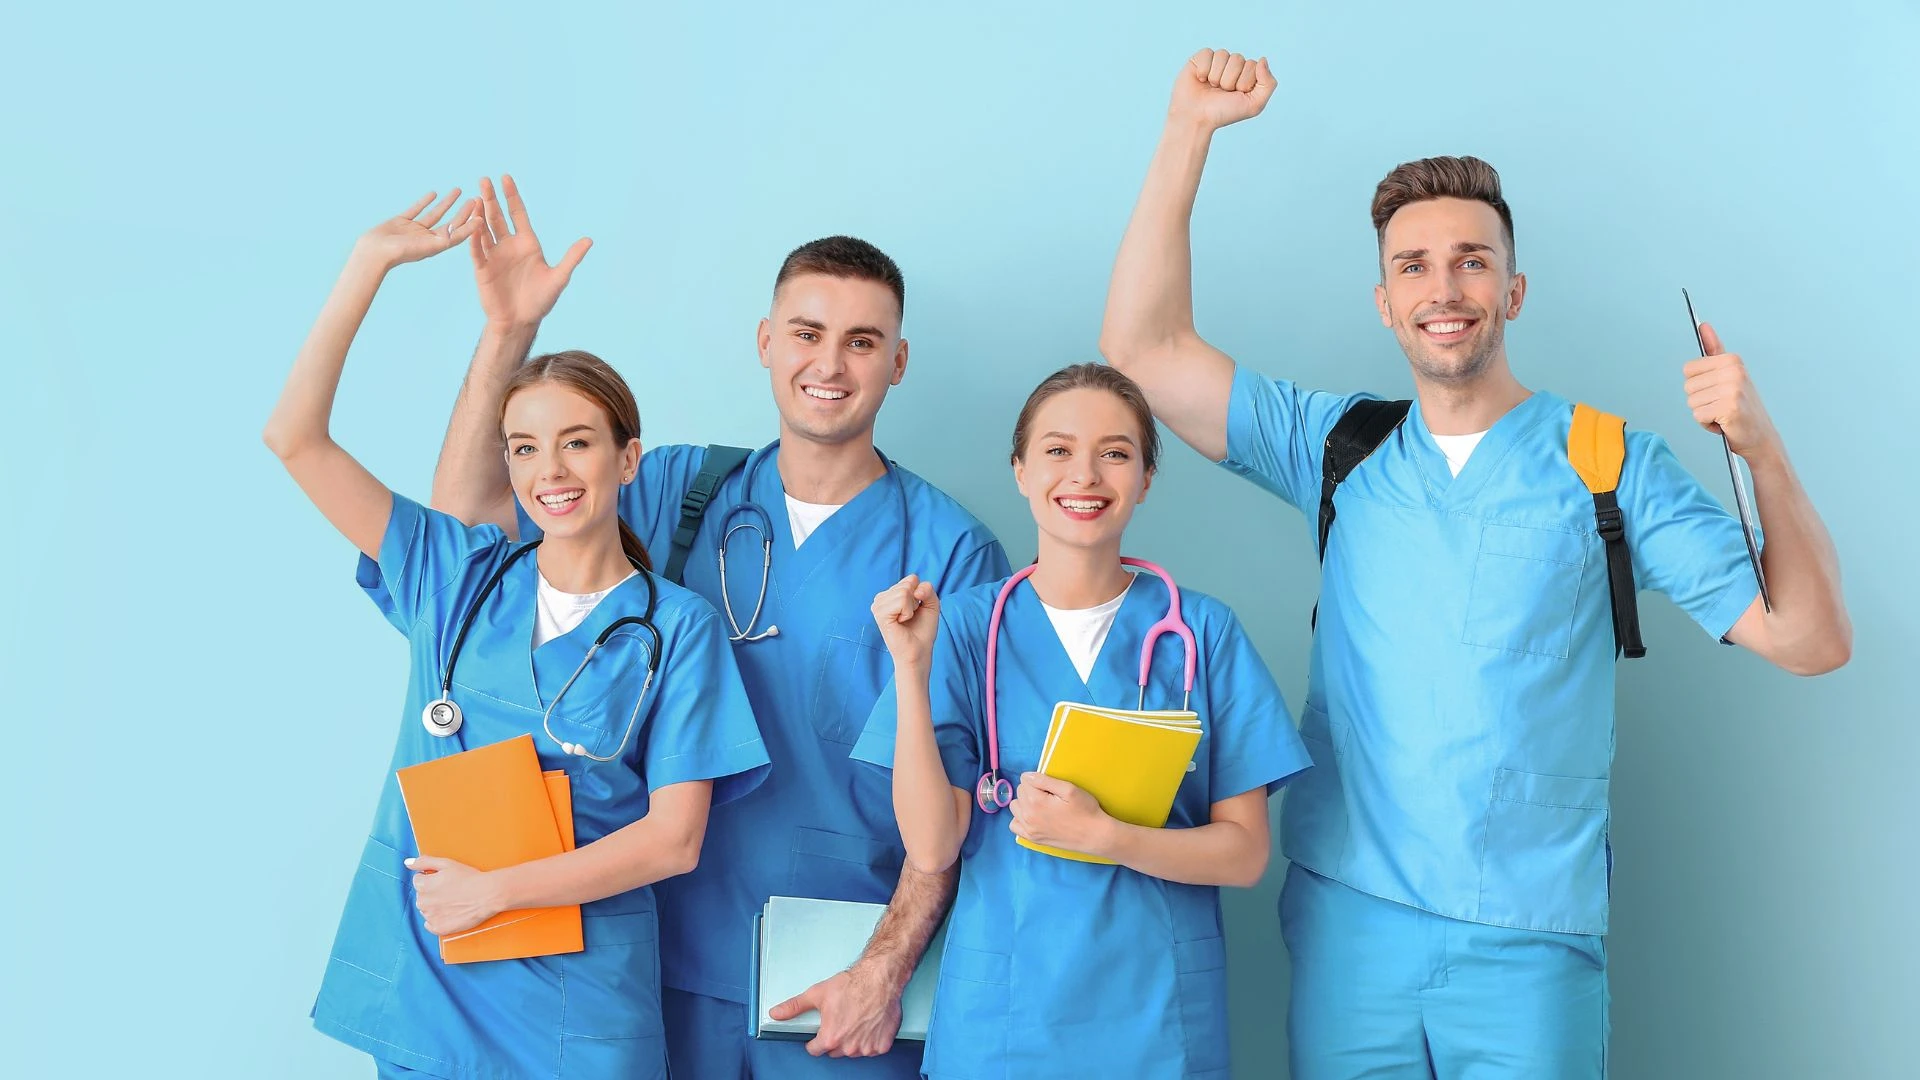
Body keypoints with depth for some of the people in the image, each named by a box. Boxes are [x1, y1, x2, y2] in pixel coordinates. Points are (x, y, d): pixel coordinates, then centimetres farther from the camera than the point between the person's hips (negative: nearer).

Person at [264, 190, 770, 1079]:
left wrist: (494, 889, -14)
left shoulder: (677, 628, -5)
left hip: (577, 1005, -2)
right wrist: (371, 263, -5)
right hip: (419, 988, 2)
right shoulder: (458, 575, 2)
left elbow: (674, 838, -8)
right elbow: (295, 438, -2)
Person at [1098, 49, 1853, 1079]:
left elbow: (1809, 640, -4)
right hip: (1345, 919, 2)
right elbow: (1143, 348, -1)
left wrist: (1762, 448, -19)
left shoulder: (1614, 463, 0)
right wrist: (1190, 130, -6)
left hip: (1529, 940, -1)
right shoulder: (1338, 445, 5)